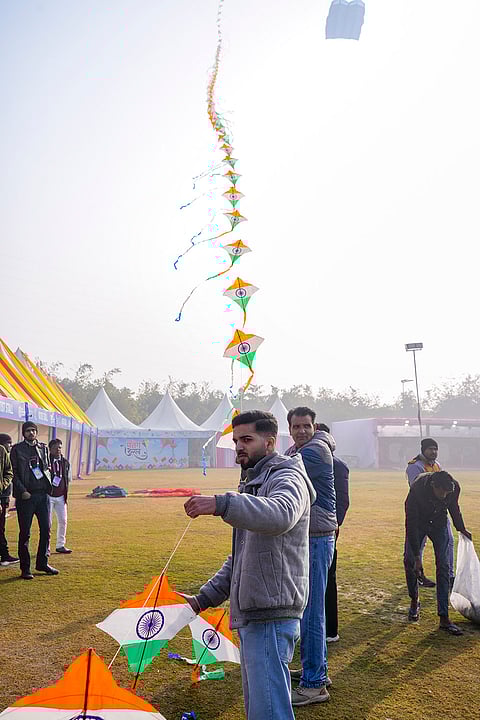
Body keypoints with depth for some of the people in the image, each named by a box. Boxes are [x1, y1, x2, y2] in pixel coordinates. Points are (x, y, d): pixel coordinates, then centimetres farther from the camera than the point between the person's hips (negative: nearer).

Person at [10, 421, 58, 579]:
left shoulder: (43, 447, 12)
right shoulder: (17, 449, 0)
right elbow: (14, 473, -4)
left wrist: (47, 481, 2)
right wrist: (22, 491, -13)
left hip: (43, 494, 4)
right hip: (26, 495, -4)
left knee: (46, 529, 7)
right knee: (25, 533, 1)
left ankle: (42, 563, 20)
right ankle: (25, 568, 10)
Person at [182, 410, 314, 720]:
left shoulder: (287, 477, -8)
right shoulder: (253, 484, 22)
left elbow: (280, 514, -35)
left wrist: (221, 504, -46)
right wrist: (204, 598, 19)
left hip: (271, 616, -10)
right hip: (251, 614, 10)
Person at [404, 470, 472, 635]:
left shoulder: (454, 487, -27)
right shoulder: (417, 489, -37)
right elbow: (411, 524, -30)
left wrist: (461, 528, 14)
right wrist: (417, 557, -28)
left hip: (439, 524, 2)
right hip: (417, 523, -2)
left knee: (443, 566, -6)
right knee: (409, 561, -6)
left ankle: (444, 617, -5)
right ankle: (414, 601, 20)